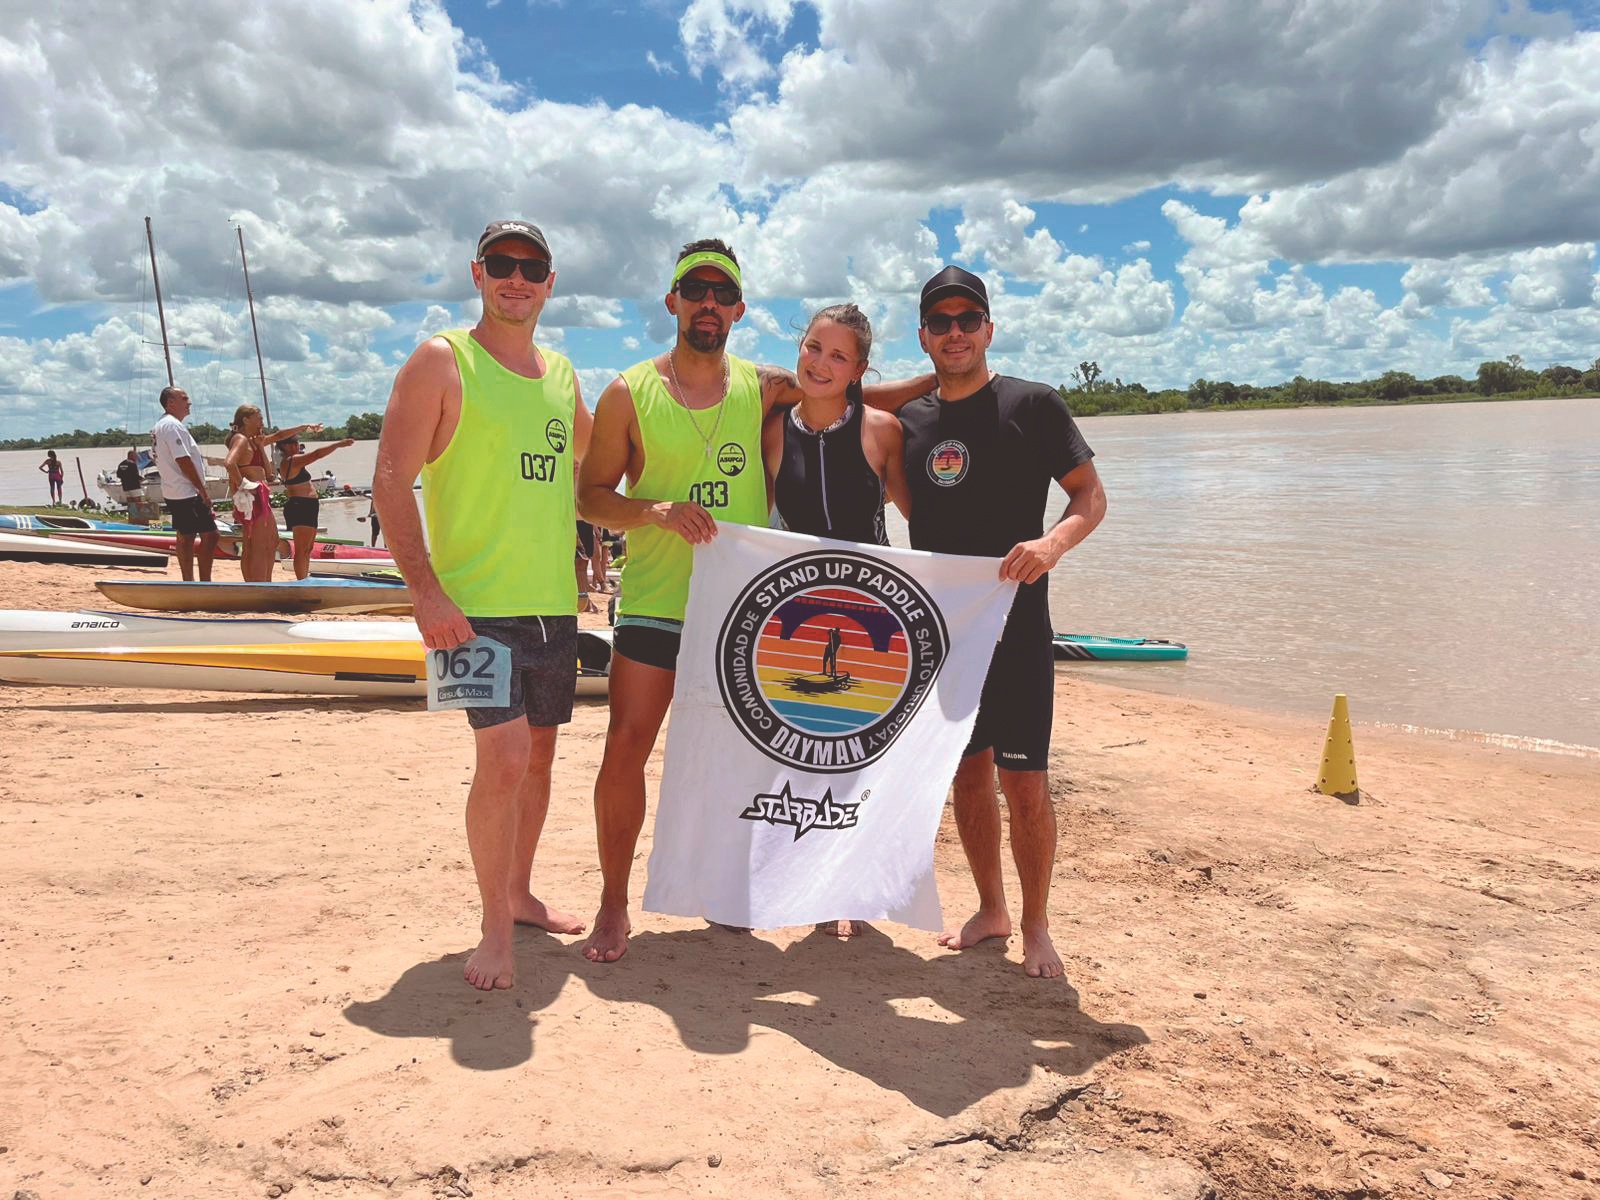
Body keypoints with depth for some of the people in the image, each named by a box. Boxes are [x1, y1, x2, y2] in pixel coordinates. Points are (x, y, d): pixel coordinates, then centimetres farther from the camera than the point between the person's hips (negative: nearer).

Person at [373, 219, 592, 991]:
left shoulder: (561, 375, 13)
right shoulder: (441, 363, -4)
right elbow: (391, 482, -11)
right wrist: (426, 590, -20)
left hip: (554, 602, 6)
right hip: (474, 603, -6)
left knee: (539, 754, 14)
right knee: (503, 756, -13)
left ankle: (520, 894, 32)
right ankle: (495, 926, 5)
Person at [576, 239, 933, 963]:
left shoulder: (765, 389, 7)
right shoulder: (628, 395, 0)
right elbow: (590, 495, 0)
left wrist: (943, 377, 10)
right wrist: (657, 510, -18)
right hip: (655, 603, -2)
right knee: (626, 748, -5)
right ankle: (613, 903, 12)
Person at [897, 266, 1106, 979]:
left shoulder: (1032, 404, -2)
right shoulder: (910, 422, 10)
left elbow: (1091, 495, -2)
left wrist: (1054, 541, -22)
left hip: (1015, 625, -4)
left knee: (1024, 782, -2)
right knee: (969, 771, 12)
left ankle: (1035, 925, 16)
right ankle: (990, 908, 29)